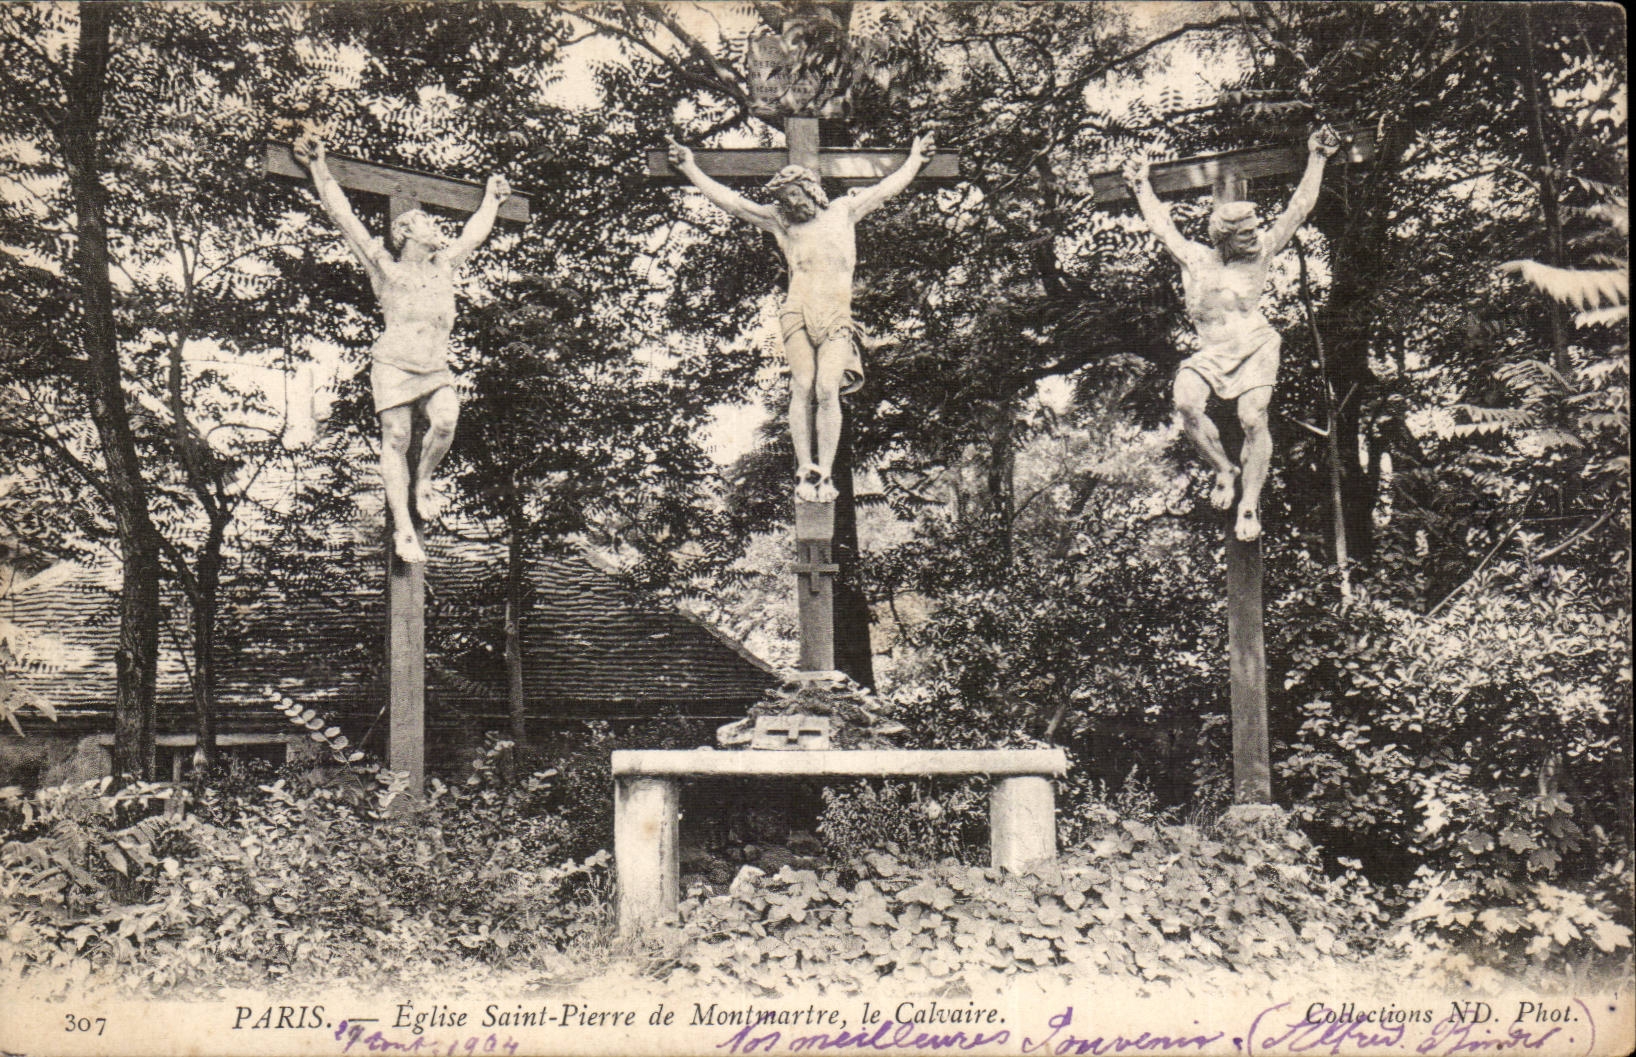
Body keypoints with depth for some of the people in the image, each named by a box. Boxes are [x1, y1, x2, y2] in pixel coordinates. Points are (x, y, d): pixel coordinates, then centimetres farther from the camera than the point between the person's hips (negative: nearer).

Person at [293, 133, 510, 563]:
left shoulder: (444, 264, 18)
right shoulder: (385, 268, 5)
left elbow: (473, 235, 36)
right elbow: (343, 217, 4)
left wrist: (491, 200, 48)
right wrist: (319, 169, 3)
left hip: (436, 369, 4)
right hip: (394, 366, -4)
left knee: (445, 422, -22)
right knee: (395, 442, -7)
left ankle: (424, 482, 6)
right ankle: (403, 528, -5)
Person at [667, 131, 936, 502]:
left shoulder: (843, 211, 19)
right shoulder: (779, 220, 17)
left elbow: (886, 188, 31)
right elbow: (729, 200, 18)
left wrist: (915, 160, 39)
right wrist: (690, 169, 18)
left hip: (837, 317, 0)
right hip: (797, 313, 0)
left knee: (827, 390, -14)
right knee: (802, 388, -12)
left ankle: (824, 475, -12)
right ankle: (805, 471, -9)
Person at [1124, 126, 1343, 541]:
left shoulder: (1261, 254, 8)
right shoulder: (1194, 259, 11)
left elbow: (1299, 208, 11)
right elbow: (1161, 224, 25)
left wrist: (1317, 159, 14)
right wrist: (1142, 184, 34)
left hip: (1255, 349, -1)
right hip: (1209, 355, 1)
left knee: (1253, 419, -21)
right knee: (1187, 402, -27)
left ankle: (1250, 504, -11)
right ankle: (1224, 469, -7)